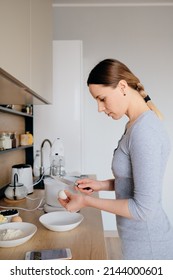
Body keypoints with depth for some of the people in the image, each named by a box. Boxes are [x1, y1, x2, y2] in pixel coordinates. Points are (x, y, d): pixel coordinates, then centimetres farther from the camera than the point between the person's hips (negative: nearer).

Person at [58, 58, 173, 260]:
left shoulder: (144, 130, -25)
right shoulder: (136, 125, 3)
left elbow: (144, 208, -24)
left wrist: (87, 201, -17)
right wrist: (102, 185, 1)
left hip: (147, 245, -8)